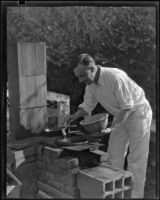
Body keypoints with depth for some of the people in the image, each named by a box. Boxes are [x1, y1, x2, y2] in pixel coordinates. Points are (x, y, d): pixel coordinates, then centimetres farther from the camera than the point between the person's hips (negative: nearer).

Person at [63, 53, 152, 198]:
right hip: (121, 115, 8)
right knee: (114, 154, 9)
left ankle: (135, 194, 8)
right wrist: (75, 116, -16)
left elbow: (127, 107, -26)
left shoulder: (115, 78, -33)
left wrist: (113, 127, -31)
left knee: (136, 159, -2)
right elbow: (88, 105, 1)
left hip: (138, 112, -8)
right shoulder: (90, 81, -9)